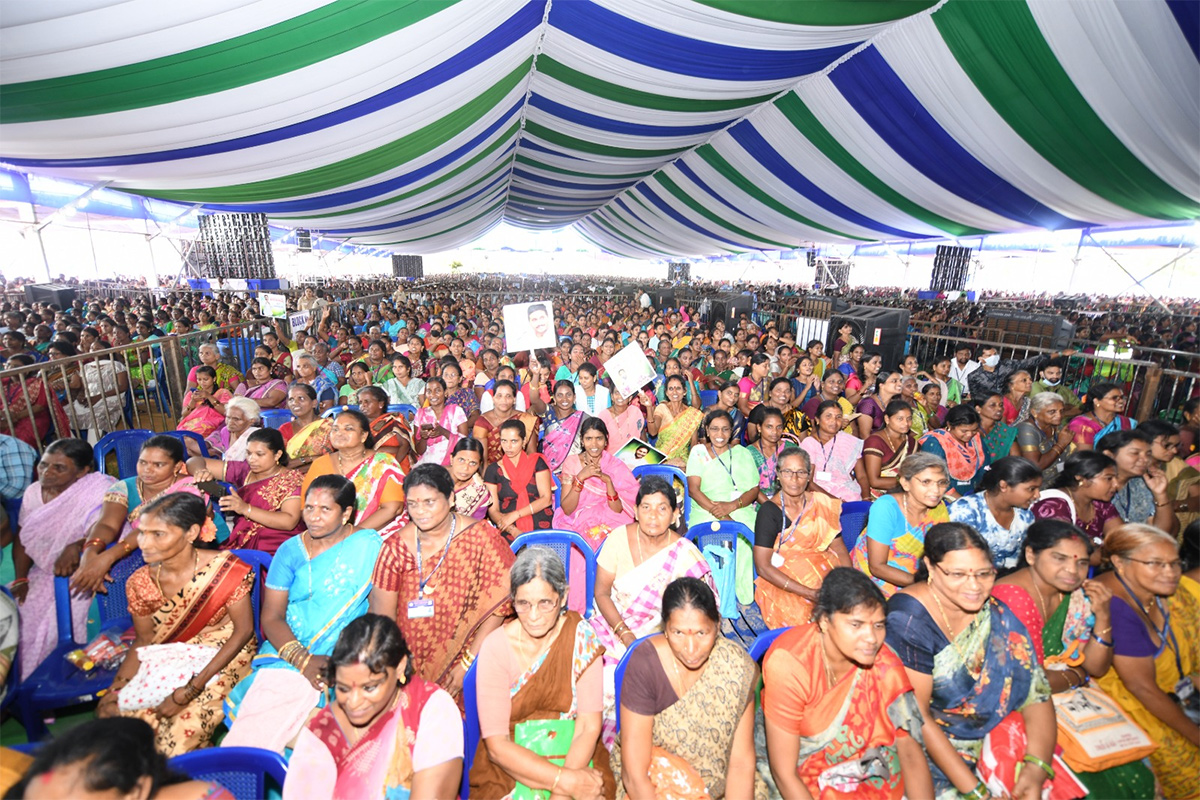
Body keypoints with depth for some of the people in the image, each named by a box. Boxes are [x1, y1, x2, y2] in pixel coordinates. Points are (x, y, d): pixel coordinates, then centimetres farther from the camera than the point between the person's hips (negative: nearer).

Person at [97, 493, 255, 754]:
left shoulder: (225, 570, -20)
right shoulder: (140, 583, -5)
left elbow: (243, 630, -16)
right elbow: (143, 641, 8)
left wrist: (191, 689, -20)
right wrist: (115, 689, -8)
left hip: (220, 660, -5)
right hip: (162, 665, 5)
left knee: (181, 738, -25)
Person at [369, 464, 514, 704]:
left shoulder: (483, 539, -11)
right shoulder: (396, 548, -3)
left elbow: (498, 604, -11)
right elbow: (383, 617, -2)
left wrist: (468, 662, -12)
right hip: (412, 664, 2)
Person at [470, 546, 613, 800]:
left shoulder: (581, 637, -11)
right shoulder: (496, 648, -13)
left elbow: (589, 727, -11)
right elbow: (497, 745, -13)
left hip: (574, 757, 1)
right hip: (509, 767, -1)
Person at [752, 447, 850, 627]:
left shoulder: (822, 504, 5)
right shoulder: (769, 511, -9)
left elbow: (839, 549, 8)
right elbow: (762, 567, -12)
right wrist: (810, 593, -19)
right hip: (780, 584, -4)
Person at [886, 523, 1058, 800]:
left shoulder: (996, 616, -4)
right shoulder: (909, 620, -22)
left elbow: (1036, 692, -6)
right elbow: (916, 716, -19)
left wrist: (1036, 767, -19)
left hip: (991, 739, 5)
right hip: (924, 745, -5)